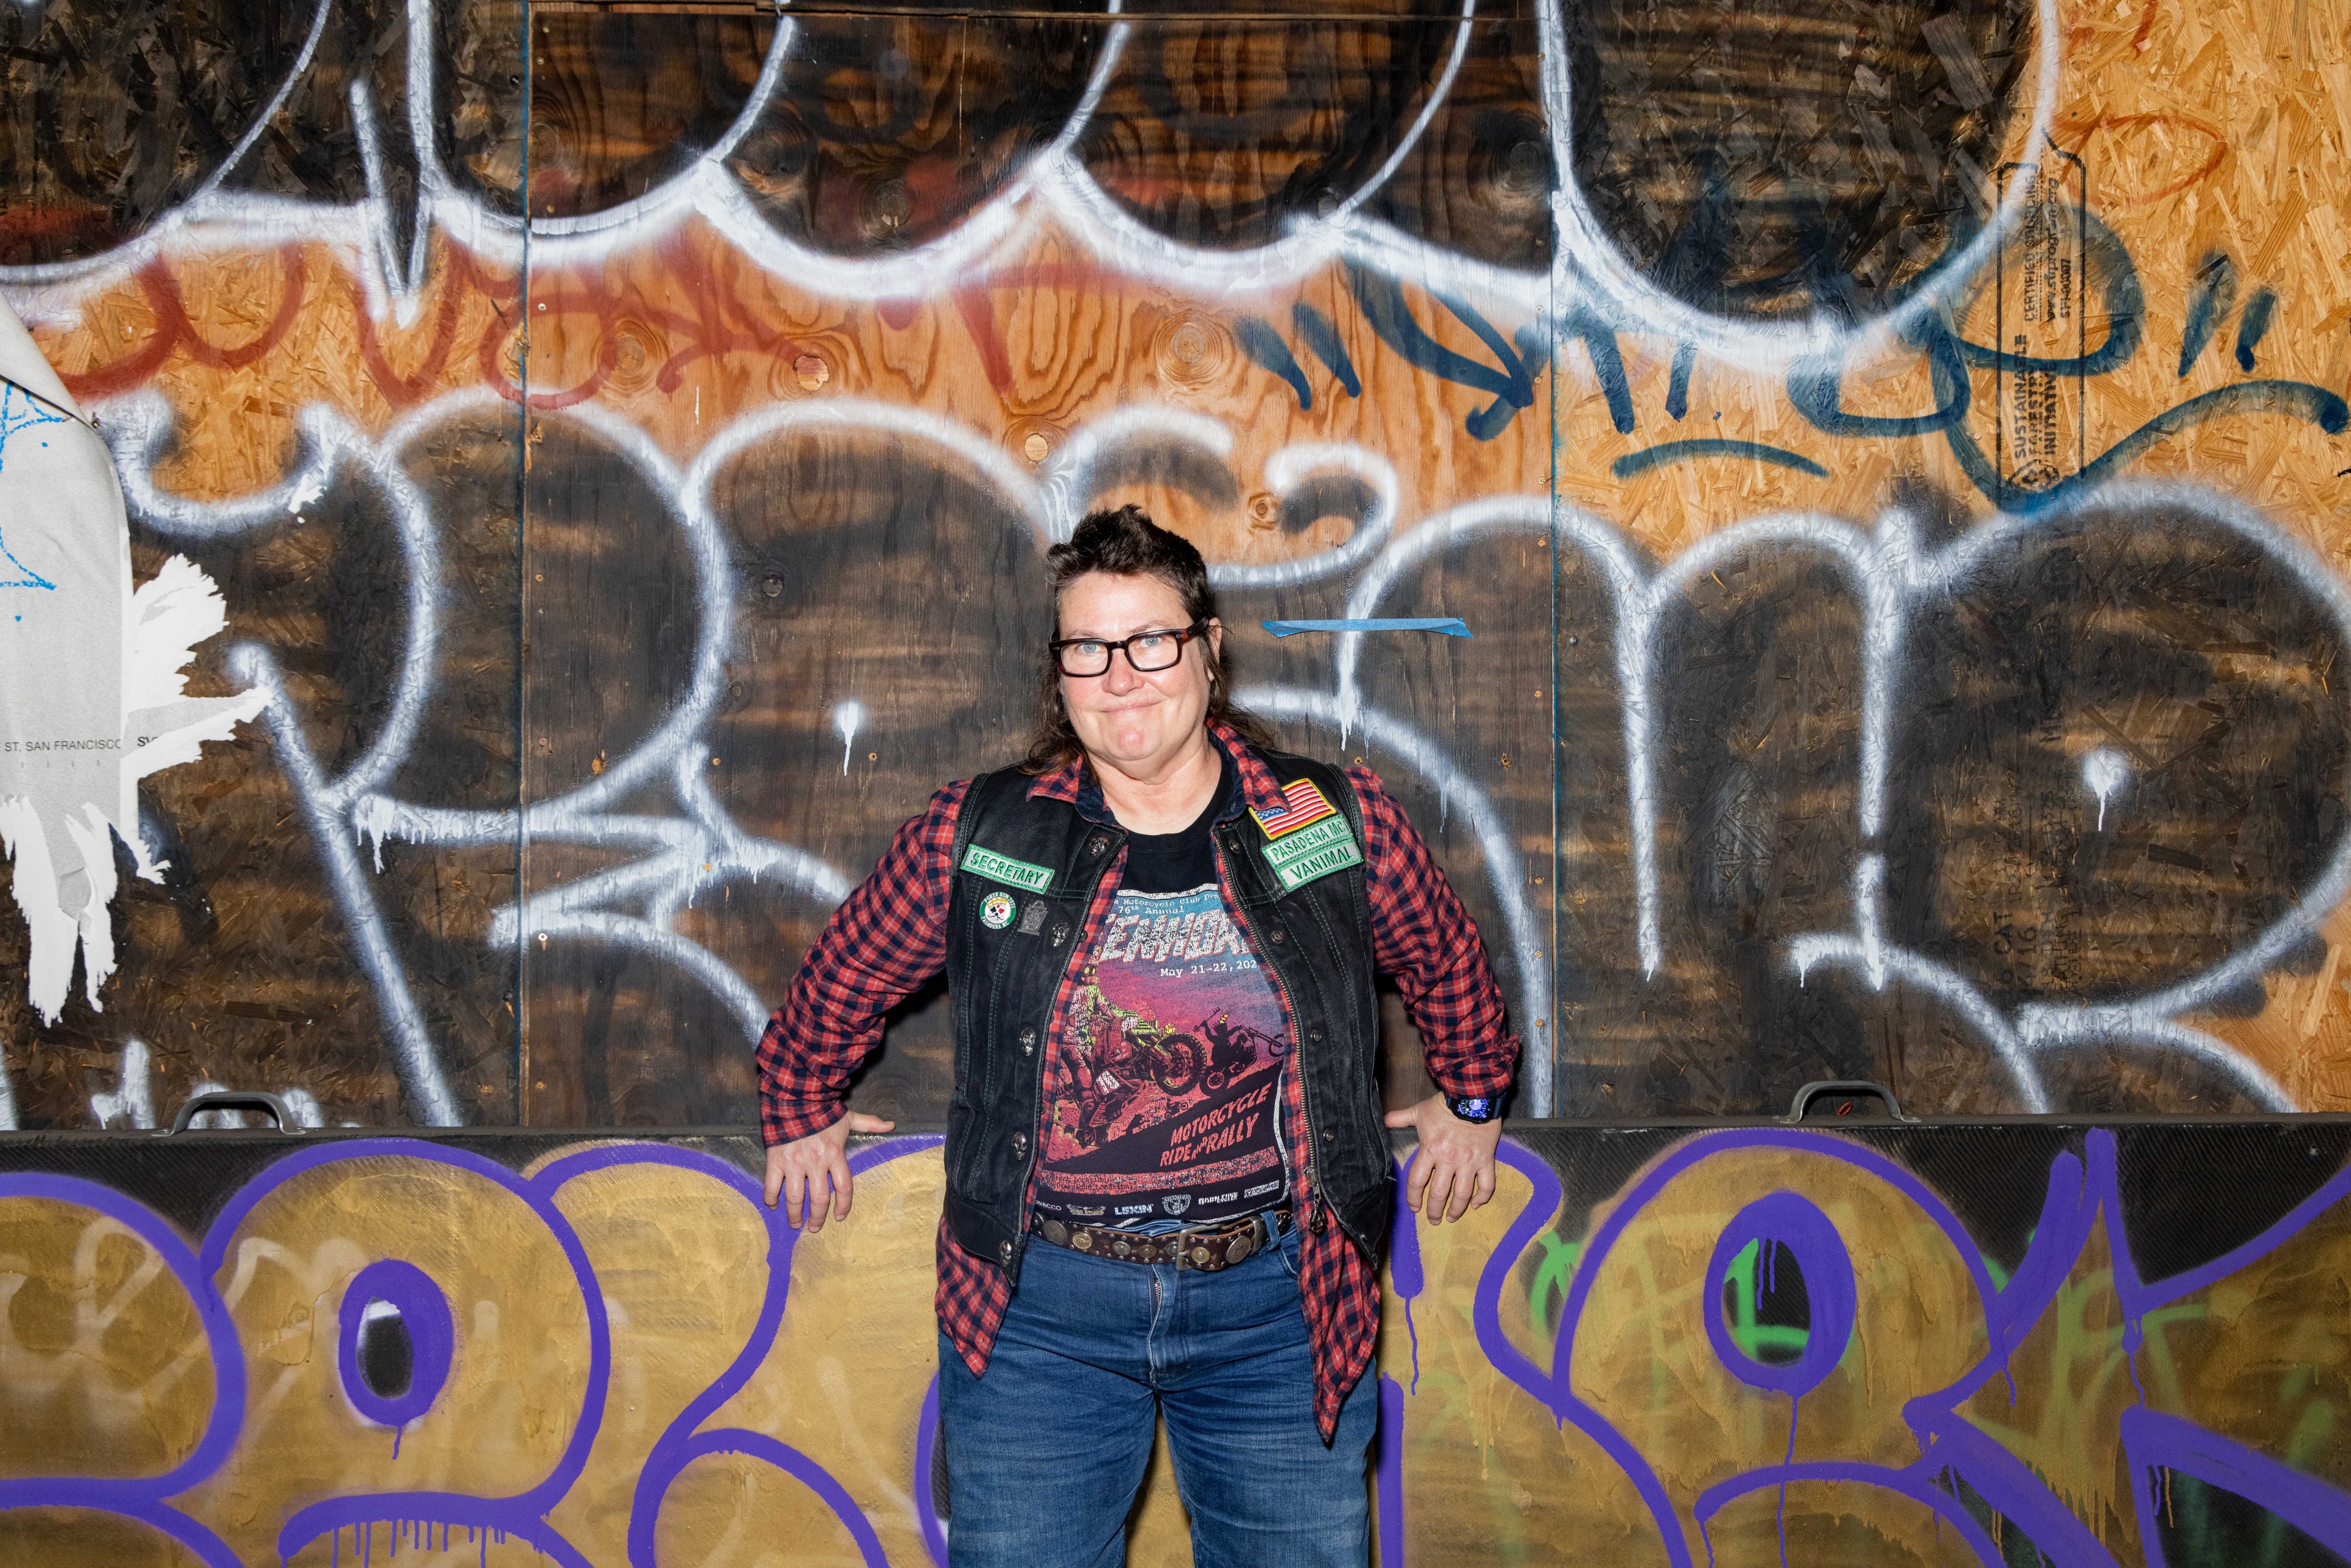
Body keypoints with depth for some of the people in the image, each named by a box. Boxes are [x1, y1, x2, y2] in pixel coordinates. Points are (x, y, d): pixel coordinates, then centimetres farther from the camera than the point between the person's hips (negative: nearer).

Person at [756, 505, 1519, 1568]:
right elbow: (839, 984, 14)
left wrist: (1471, 1099, 28)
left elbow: (1449, 964, 18)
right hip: (1039, 1307, 0)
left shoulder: (1339, 826, -1)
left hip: (1273, 1302, 0)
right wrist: (802, 1112, 26)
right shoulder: (976, 838, -3)